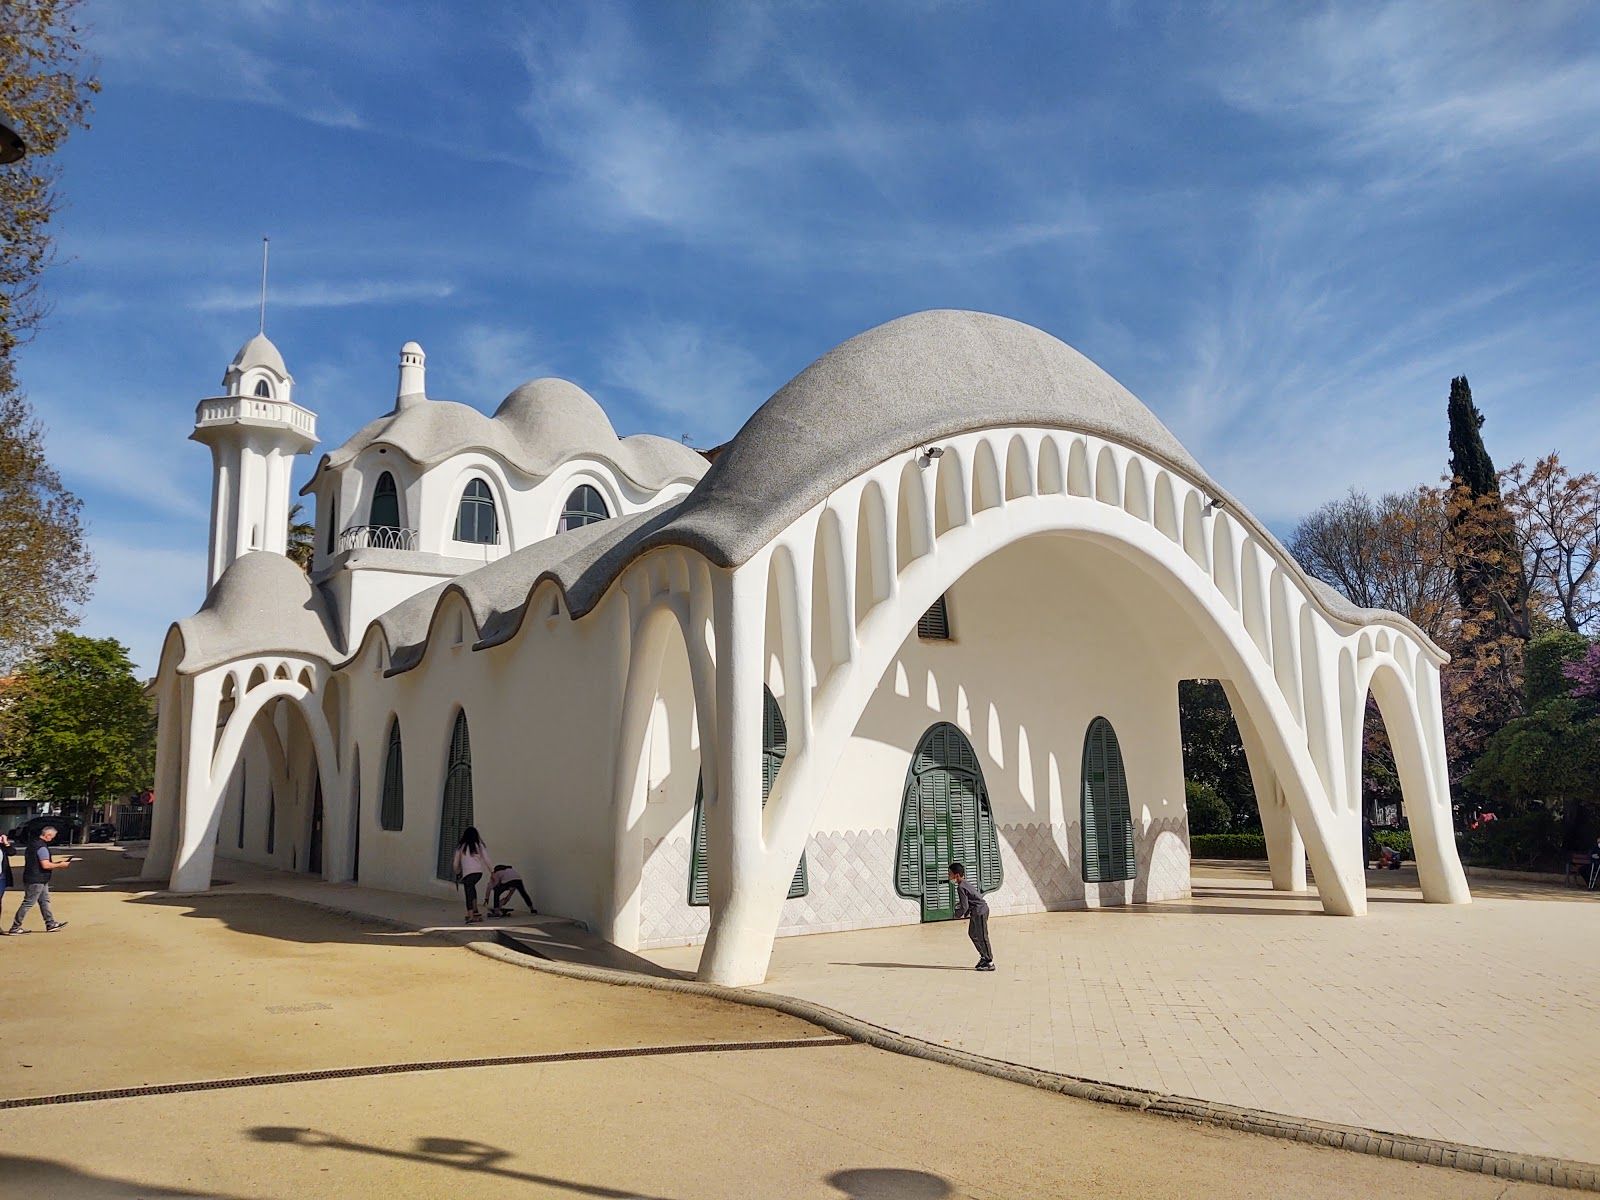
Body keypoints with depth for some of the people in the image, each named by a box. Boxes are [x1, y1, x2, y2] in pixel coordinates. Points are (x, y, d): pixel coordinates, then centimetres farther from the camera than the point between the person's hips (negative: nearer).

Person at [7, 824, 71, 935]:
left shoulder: (33, 843, 12)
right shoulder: (42, 847, -20)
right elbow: (46, 865, -25)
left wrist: (55, 861, 16)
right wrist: (60, 865, -13)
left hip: (40, 880, 11)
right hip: (36, 880, -11)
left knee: (44, 901, 13)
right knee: (28, 903, -3)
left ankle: (51, 924, 18)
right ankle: (15, 927, 4)